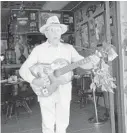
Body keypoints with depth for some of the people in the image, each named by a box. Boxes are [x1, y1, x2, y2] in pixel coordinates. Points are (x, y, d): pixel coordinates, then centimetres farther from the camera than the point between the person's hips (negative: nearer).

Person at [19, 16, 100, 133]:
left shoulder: (68, 48, 4)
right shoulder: (39, 49, -1)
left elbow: (83, 63, -2)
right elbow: (24, 69, -3)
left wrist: (92, 62, -24)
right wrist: (33, 80, -21)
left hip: (64, 92, 2)